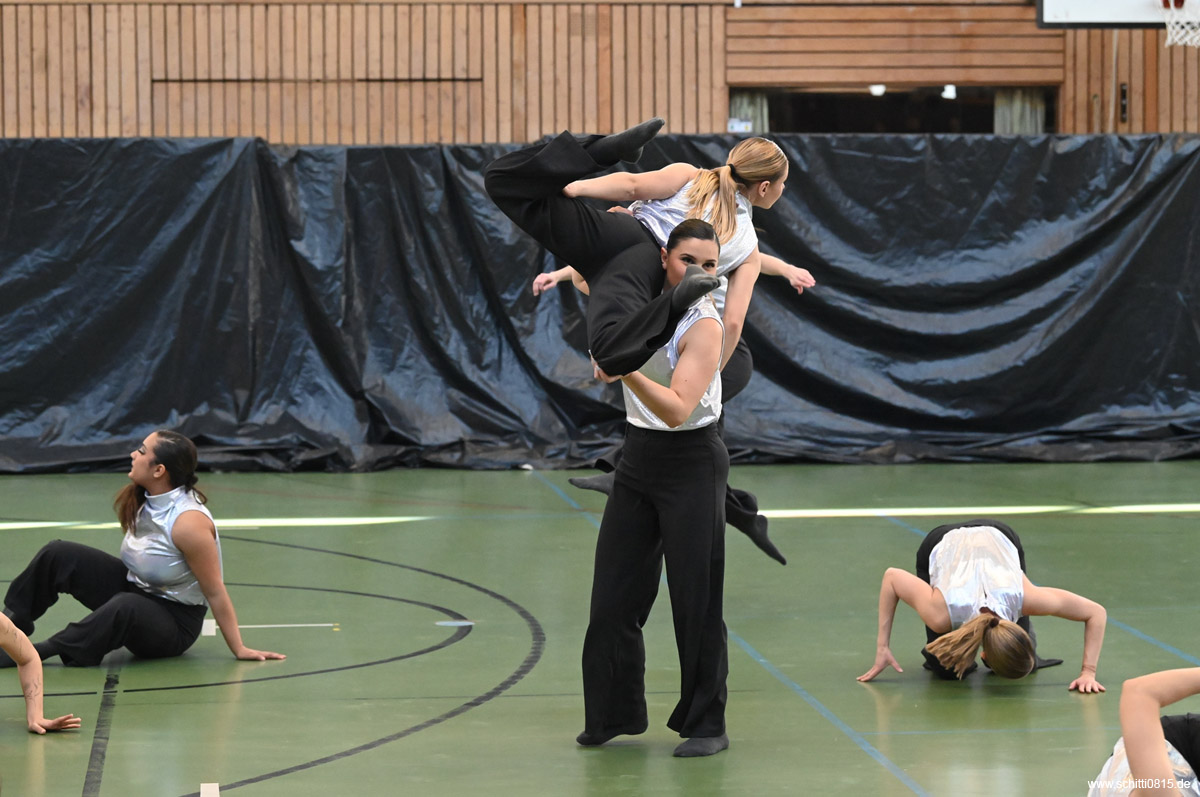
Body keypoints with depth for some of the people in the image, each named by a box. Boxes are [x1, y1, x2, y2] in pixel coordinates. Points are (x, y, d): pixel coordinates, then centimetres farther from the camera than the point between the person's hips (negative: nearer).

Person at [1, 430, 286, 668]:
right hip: (133, 588, 8)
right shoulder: (141, 501, -3)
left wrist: (239, 649, -17)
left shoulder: (189, 521, -27)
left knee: (125, 607, -42)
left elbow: (215, 592, -22)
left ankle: (40, 653, -34)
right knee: (59, 555, -9)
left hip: (175, 623, -8)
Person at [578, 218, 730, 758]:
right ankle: (616, 713, 20)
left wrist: (628, 370, -38)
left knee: (695, 598, -4)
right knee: (612, 595, 7)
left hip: (691, 465, -6)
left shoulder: (703, 325, -16)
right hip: (638, 457, 6)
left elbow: (678, 410, -26)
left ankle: (707, 725, 6)